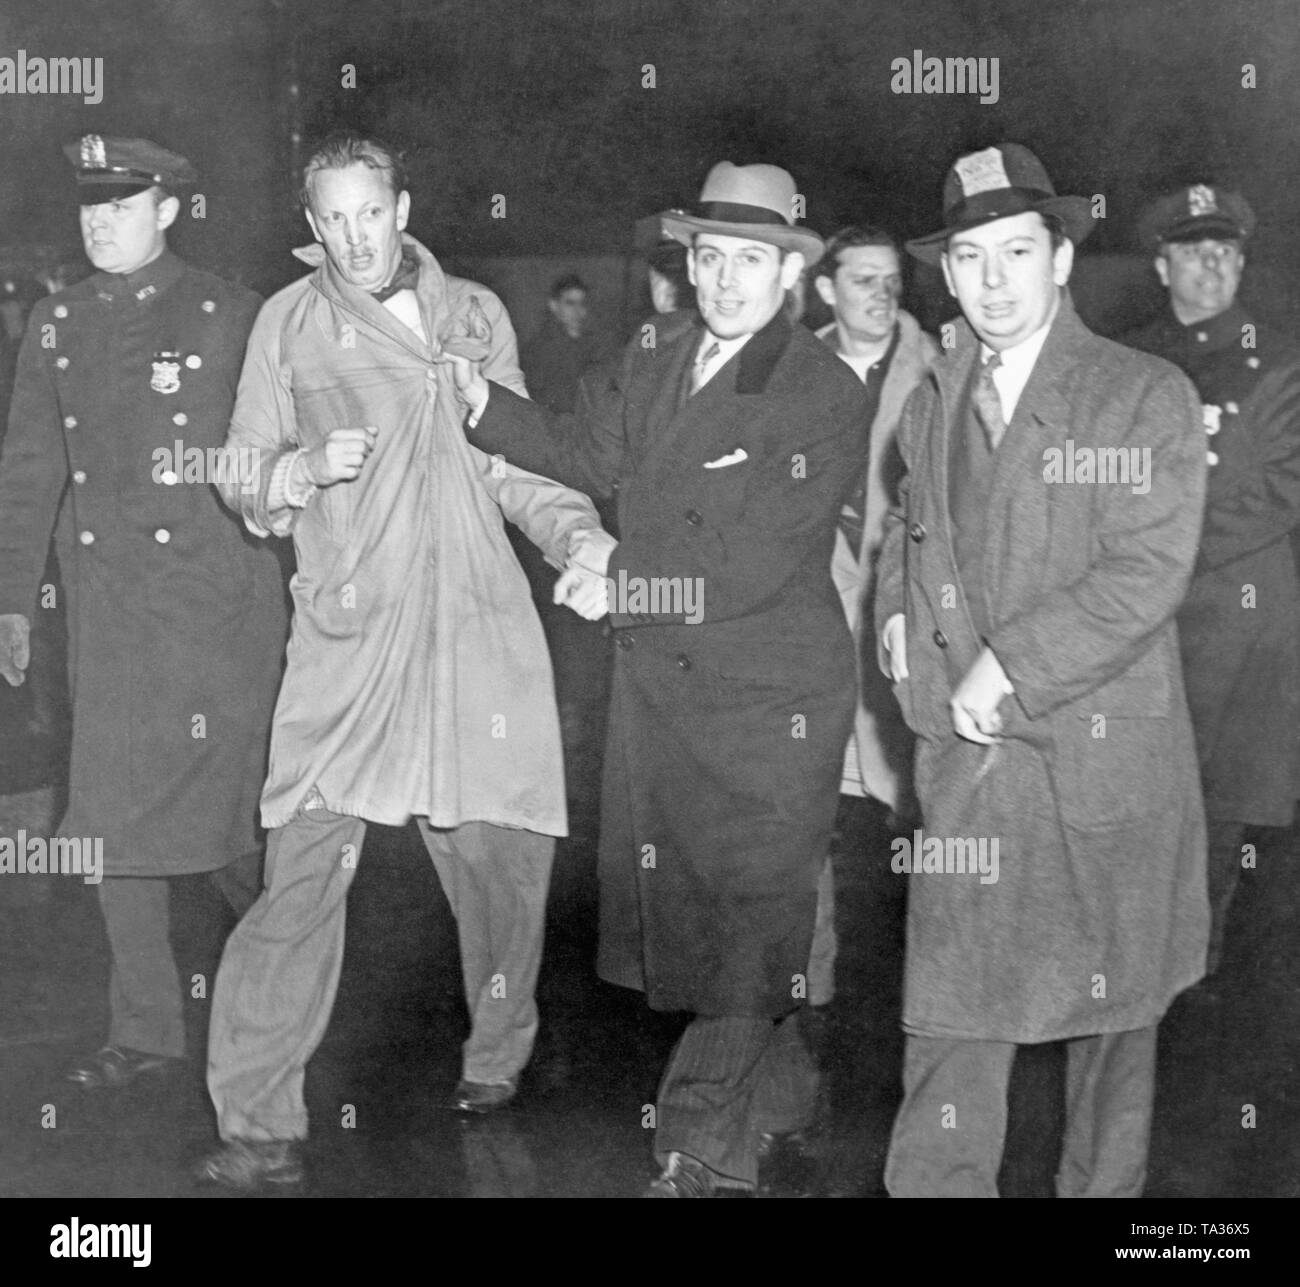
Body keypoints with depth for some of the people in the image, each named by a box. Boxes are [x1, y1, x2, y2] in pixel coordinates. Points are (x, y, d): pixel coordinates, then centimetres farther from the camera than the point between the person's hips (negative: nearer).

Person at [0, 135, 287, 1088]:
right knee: (113, 819, 5)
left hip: (216, 601, -4)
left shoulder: (232, 316, -1)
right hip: (106, 607, 4)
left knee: (220, 814, -1)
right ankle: (146, 1034, 15)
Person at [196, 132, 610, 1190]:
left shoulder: (477, 314, 15)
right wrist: (303, 472, -11)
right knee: (305, 869, -11)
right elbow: (243, 480, 10)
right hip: (349, 633, -2)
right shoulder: (290, 321, 9)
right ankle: (260, 1127, -6)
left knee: (502, 855, 5)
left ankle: (496, 1058, 30)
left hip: (481, 626, 3)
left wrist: (577, 533, 4)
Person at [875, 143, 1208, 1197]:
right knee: (950, 1006, 1)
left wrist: (1007, 665, -16)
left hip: (1108, 754, -3)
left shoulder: (1148, 396, -5)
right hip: (967, 753, 3)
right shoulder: (932, 408, 12)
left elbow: (1147, 572, -14)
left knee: (1112, 1001, 10)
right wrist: (899, 614, 9)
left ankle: (1103, 1187, 27)